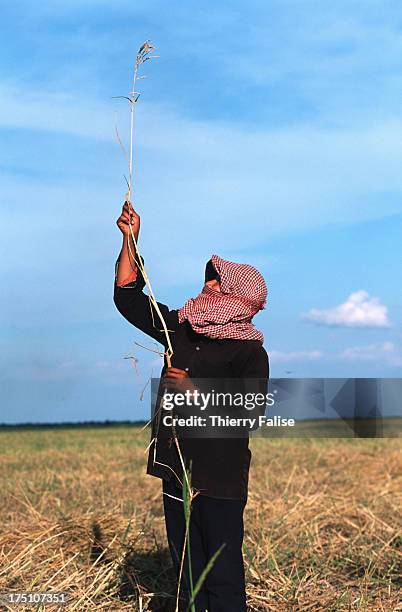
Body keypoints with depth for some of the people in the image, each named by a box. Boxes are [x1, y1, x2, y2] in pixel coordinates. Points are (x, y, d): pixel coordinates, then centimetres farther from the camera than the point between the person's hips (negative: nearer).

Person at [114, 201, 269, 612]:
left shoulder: (251, 353, -9)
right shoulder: (182, 330, 10)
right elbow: (128, 298, 14)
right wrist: (129, 240, 8)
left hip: (221, 478, -6)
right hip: (175, 469, 7)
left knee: (222, 572, -1)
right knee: (186, 566, 13)